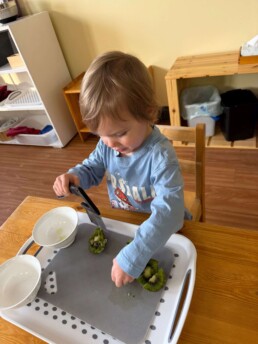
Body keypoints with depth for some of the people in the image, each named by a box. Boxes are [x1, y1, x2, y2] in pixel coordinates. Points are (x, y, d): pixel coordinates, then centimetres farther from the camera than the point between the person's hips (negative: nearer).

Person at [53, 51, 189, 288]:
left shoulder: (160, 156, -33)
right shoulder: (107, 145, -13)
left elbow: (168, 210, -41)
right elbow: (92, 169, 5)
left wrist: (133, 257, -46)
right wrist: (73, 176, -18)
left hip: (162, 233, -4)